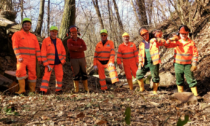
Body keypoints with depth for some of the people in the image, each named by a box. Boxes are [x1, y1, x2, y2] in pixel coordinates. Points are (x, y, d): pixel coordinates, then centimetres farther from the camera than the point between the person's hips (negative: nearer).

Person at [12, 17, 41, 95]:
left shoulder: (33, 36, 16)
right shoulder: (17, 34, 4)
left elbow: (37, 48, 14)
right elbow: (15, 46, -6)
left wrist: (39, 58, 4)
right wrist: (19, 57, -18)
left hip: (31, 59, 4)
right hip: (22, 58, -4)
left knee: (32, 73, 1)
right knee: (20, 71, -22)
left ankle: (32, 90, 11)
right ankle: (22, 89, -17)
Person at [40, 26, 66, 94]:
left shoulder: (59, 41, 10)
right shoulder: (45, 41, -1)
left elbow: (63, 52, 14)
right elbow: (43, 53, -4)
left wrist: (63, 61, 4)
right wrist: (46, 64, -10)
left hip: (58, 62, 4)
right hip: (50, 62, -4)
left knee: (59, 76, 5)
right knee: (47, 75, -12)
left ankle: (58, 90, 18)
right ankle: (43, 90, -14)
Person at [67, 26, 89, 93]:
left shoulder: (81, 40, 11)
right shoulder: (69, 41, 3)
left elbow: (85, 48, -7)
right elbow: (71, 47, -19)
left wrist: (76, 49, -15)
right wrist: (79, 47, -10)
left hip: (82, 58, 3)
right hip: (74, 59, -3)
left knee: (84, 73, 3)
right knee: (76, 74, -4)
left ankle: (86, 89, 8)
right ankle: (76, 90, 1)